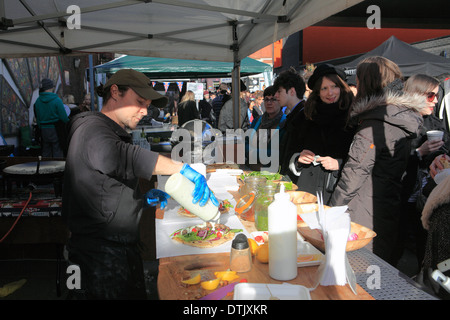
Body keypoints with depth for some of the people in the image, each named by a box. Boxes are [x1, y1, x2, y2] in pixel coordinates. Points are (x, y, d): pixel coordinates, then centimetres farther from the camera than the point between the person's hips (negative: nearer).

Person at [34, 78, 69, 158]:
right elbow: (63, 117, -12)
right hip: (56, 130, -5)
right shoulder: (57, 100, -14)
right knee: (57, 152, 2)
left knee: (46, 152, 14)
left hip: (43, 130, 5)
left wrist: (40, 127, 19)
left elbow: (37, 118, 8)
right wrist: (68, 121, 8)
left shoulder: (37, 101, 2)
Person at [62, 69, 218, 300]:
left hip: (123, 248, 10)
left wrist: (143, 199, 9)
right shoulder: (93, 128, -13)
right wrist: (182, 168, -37)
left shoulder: (114, 134, 21)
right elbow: (123, 157, -37)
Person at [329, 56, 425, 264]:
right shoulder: (402, 121, 9)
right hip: (390, 213, 9)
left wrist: (332, 211, -10)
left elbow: (355, 174, -18)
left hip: (365, 219, -9)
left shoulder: (375, 125, -18)